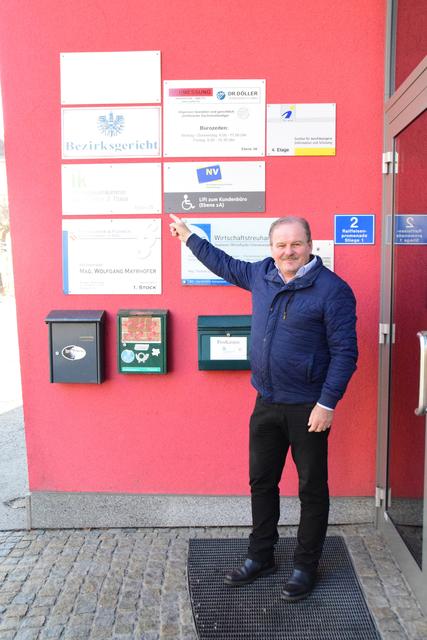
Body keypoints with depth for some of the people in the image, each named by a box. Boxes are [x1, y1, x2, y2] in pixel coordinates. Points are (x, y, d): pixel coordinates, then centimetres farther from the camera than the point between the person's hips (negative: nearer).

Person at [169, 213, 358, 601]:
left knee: (312, 489, 9)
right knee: (261, 482, 16)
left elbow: (345, 351, -14)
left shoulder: (332, 289, -14)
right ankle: (260, 557, 34)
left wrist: (327, 403, -18)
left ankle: (306, 567, 27)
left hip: (307, 407, -6)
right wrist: (189, 237, 30)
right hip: (267, 402, 6)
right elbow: (224, 264, 23)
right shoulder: (262, 275, 4)